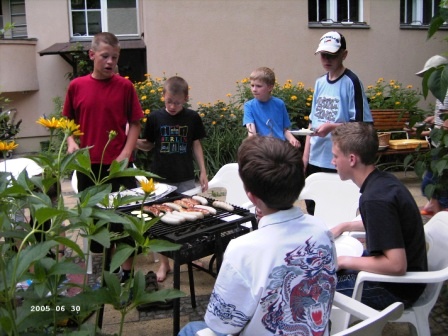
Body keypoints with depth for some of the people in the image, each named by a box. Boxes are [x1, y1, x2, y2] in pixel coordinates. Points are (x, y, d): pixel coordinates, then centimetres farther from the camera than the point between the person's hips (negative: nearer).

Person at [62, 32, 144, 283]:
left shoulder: (125, 86, -3)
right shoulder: (77, 86, 1)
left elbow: (135, 123, 1)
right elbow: (69, 121, 11)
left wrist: (126, 153, -10)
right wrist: (71, 142, -7)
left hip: (119, 165, -2)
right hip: (88, 165, 2)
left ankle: (127, 272, 19)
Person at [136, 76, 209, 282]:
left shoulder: (192, 118, -1)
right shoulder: (155, 118, -2)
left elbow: (196, 145, 6)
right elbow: (148, 145, 7)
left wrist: (203, 172, 3)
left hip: (186, 179, 0)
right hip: (160, 178, 0)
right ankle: (164, 263, 21)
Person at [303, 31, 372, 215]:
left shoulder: (351, 82, -8)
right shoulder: (320, 83, 11)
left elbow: (361, 124, -11)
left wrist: (332, 127, -24)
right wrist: (305, 156, 12)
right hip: (315, 160, 6)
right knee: (311, 207, 12)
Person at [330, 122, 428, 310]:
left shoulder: (375, 199, -30)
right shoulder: (384, 181, 0)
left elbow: (396, 266, -32)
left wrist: (345, 261, -21)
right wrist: (346, 226, 17)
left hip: (396, 289, -10)